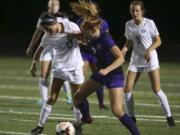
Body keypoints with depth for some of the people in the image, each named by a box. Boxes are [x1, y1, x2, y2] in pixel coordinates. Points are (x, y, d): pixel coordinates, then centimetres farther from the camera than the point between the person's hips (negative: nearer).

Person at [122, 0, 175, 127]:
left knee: (157, 89, -11)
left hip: (150, 59, -4)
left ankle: (169, 116, 2)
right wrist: (125, 49, -10)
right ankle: (131, 117, 10)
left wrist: (149, 50, -23)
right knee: (127, 89, -4)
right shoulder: (129, 25, 2)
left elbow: (158, 41, -6)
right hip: (136, 60, 4)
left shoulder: (149, 23, -11)